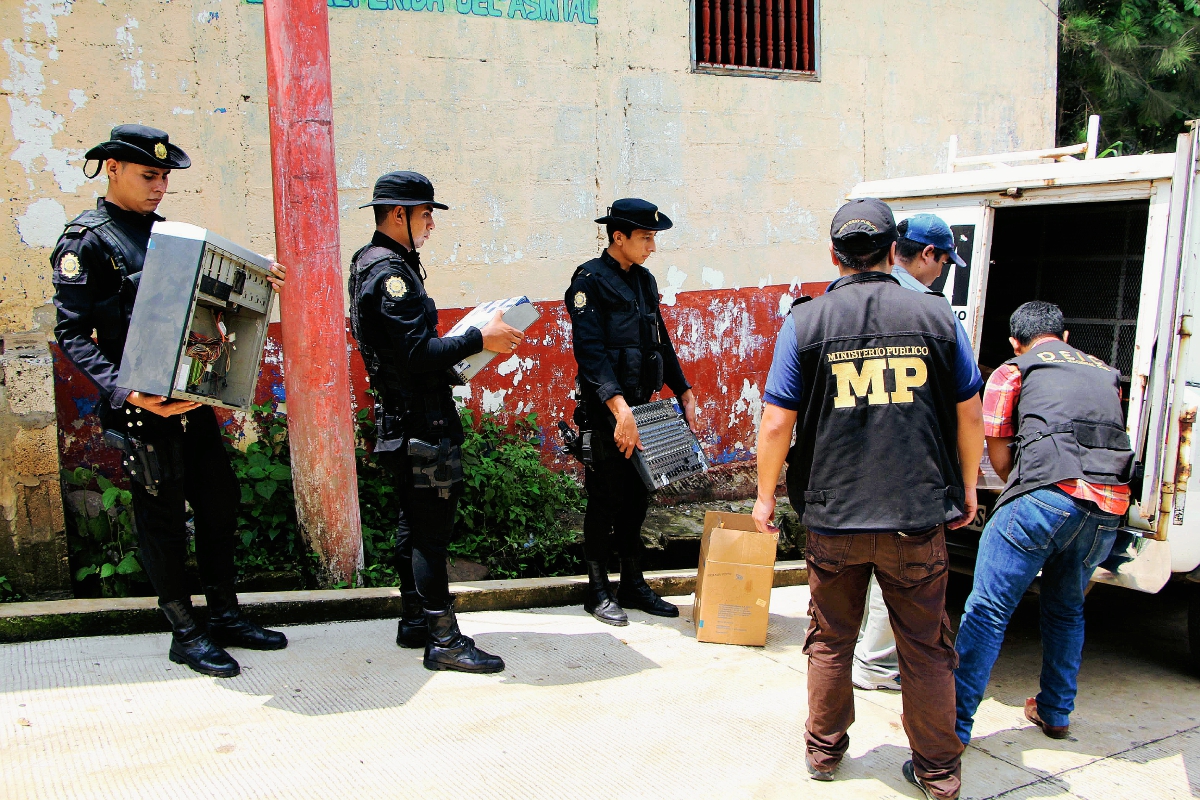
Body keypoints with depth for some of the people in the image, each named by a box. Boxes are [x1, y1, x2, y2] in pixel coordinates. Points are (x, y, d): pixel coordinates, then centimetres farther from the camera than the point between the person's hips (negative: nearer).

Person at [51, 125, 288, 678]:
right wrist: (124, 393, -26)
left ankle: (225, 616, 26)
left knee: (220, 499, 11)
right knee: (162, 516, 3)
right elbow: (73, 334, -13)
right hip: (142, 406, -7)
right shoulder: (85, 240, -8)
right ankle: (185, 634, 16)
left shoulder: (164, 230, 14)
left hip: (193, 397, 7)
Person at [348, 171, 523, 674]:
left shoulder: (373, 264, 16)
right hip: (420, 423, -11)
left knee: (415, 524, 16)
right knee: (432, 528, -6)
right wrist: (481, 339, -18)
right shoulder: (390, 271, -17)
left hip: (406, 419, 11)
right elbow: (418, 353, -24)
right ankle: (443, 640, -1)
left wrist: (464, 341, 12)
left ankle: (415, 622, 26)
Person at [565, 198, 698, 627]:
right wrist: (619, 407, -28)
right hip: (605, 410, -7)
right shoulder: (590, 281, -10)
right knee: (607, 499, 0)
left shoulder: (644, 281, 14)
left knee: (637, 498, 12)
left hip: (640, 406, 7)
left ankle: (633, 584, 24)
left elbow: (661, 342, 21)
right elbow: (590, 351, -20)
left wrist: (684, 391, 13)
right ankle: (598, 591, 13)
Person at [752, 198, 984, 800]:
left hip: (833, 517, 0)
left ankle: (824, 751, 32)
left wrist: (765, 495, 8)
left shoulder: (806, 321, -4)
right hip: (920, 517, 1)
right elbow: (970, 413, 6)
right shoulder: (935, 315, -1)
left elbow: (776, 423, -5)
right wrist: (967, 486, 20)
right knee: (925, 647, 14)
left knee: (830, 641, 17)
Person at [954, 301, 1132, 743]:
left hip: (1051, 493, -6)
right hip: (1110, 506, 6)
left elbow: (999, 457, 13)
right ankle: (1055, 713, 34)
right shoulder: (1106, 373, 29)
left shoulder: (1012, 371, 15)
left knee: (988, 609, -3)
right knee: (1066, 608, 25)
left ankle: (955, 723, -6)